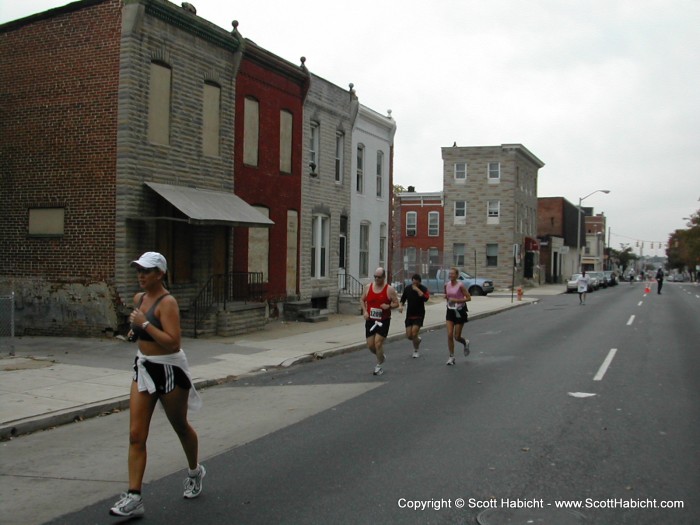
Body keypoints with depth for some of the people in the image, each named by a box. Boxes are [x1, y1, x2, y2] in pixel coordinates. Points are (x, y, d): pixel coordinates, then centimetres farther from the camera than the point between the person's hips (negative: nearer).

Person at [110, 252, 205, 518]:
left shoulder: (167, 302, -18)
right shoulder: (138, 298, 5)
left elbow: (172, 341, -28)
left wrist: (144, 324, -27)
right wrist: (135, 330, 10)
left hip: (169, 370, -7)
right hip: (144, 368, 7)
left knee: (180, 427, 14)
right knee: (136, 435, -2)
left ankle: (195, 472, 41)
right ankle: (134, 497, 0)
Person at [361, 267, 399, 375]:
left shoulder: (389, 289, -6)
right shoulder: (368, 287, 4)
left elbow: (396, 303, -1)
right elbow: (362, 300, 15)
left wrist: (389, 306, -22)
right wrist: (364, 311, -1)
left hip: (383, 321, -4)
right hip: (370, 320, 4)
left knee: (378, 343, -12)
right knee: (370, 345, 4)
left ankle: (379, 366, 6)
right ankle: (381, 357, 34)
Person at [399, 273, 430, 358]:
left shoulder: (423, 289, -9)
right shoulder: (407, 288, 3)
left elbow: (426, 298, -28)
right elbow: (403, 299, 14)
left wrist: (417, 290, -28)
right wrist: (401, 306, -5)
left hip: (419, 315, -4)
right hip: (409, 315, 4)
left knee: (414, 334, -14)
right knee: (409, 336, 1)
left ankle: (416, 350, 10)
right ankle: (418, 339, 37)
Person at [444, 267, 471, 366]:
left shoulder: (460, 285, -13)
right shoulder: (446, 285, 3)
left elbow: (468, 298, -12)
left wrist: (456, 300, -21)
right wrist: (446, 297, -2)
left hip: (460, 311, -4)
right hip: (450, 311, 4)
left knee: (457, 337, 1)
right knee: (449, 335, -6)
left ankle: (465, 343, 37)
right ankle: (451, 357, 4)